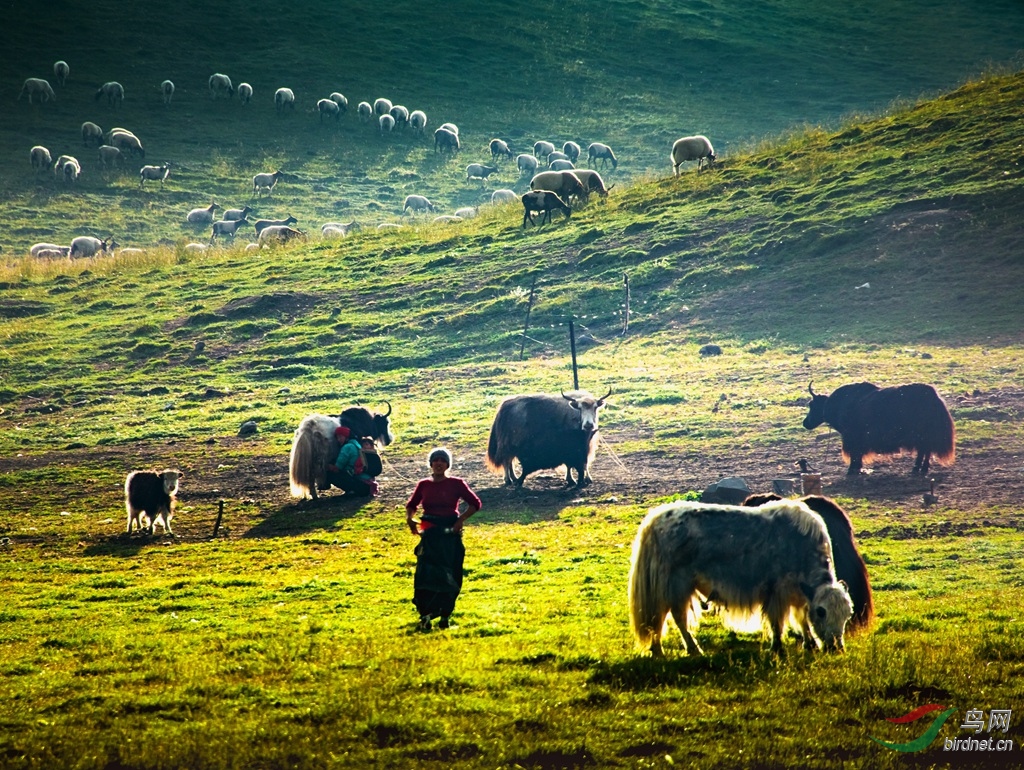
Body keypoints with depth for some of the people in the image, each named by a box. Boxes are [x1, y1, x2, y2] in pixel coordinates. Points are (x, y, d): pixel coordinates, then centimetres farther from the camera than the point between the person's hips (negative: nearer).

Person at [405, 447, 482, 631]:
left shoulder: (456, 484, -2)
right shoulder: (424, 485, 6)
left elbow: (475, 503, -1)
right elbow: (412, 505, 18)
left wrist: (461, 519, -14)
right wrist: (409, 519, -3)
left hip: (450, 532, -2)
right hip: (429, 533, 2)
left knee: (450, 575, 2)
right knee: (425, 574, -7)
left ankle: (445, 615, 12)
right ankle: (425, 615, -5)